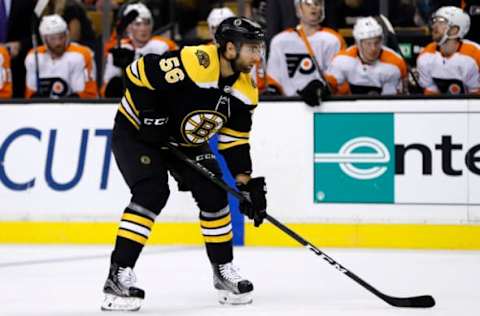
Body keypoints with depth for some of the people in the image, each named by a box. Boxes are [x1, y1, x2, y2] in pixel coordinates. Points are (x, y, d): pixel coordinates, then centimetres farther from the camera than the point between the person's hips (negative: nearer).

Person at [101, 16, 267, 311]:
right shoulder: (193, 63, -33)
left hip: (185, 141, 7)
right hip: (136, 132, -7)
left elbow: (235, 140, 0)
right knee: (152, 193, -24)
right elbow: (138, 72, -26)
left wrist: (246, 183, -6)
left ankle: (224, 270, 17)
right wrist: (151, 115, -25)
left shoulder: (245, 90, -8)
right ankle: (119, 275, -20)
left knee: (214, 196, 0)